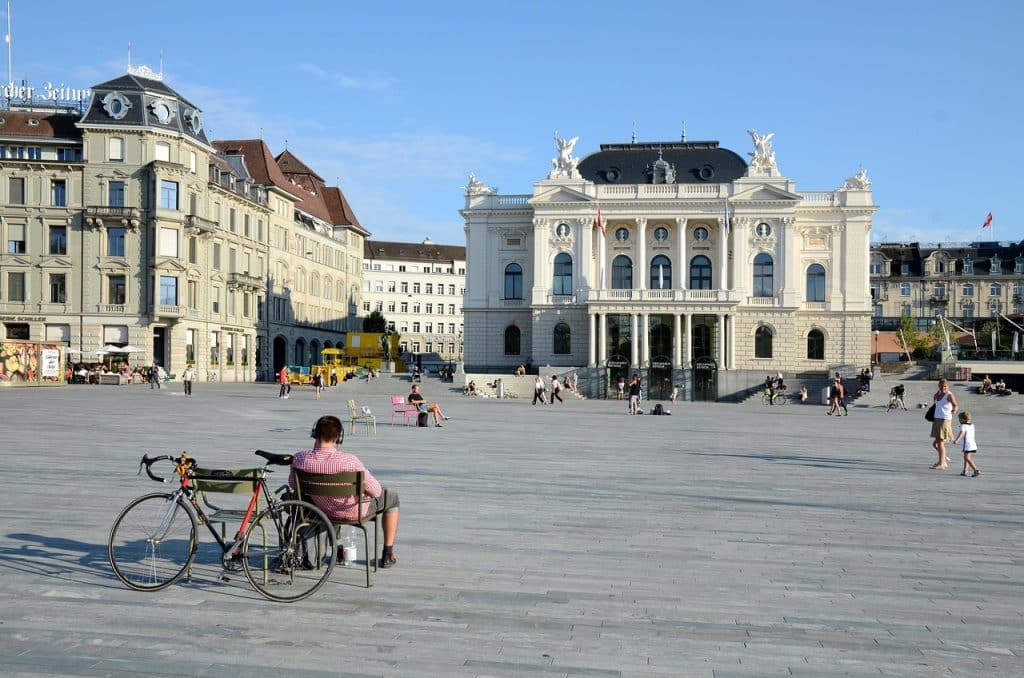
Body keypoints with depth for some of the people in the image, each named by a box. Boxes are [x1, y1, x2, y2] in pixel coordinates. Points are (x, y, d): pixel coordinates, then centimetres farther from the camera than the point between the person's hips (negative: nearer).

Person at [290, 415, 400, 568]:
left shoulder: (299, 458, -23)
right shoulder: (349, 460, -35)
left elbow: (292, 483, -1)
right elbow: (375, 491, -22)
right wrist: (364, 490, 2)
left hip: (323, 510, 4)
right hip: (354, 511, -4)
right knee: (391, 497, 24)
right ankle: (388, 555, 27)